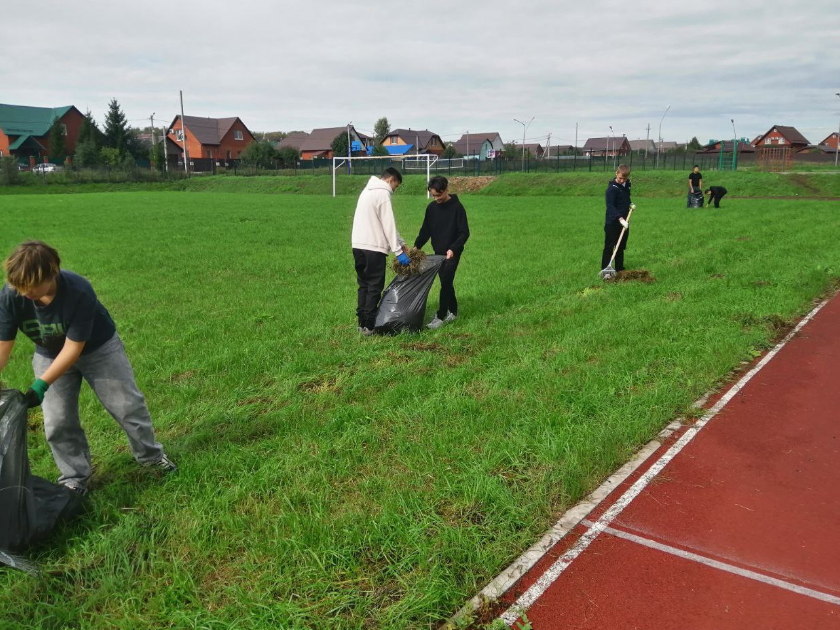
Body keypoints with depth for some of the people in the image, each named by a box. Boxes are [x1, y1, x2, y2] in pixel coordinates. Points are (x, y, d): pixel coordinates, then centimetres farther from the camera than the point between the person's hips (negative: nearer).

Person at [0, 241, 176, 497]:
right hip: (50, 355, 3)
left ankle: (151, 455, 28)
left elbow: (73, 347, -32)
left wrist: (42, 384, -37)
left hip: (97, 348, -3)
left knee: (128, 405, 6)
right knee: (57, 422, 2)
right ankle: (75, 480, 21)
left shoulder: (79, 291, -39)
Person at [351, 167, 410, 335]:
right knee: (375, 287, -2)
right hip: (373, 248, -9)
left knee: (364, 285, 13)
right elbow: (389, 225, -14)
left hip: (359, 246, 9)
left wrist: (401, 243, 19)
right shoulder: (382, 193, -10)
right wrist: (398, 251, -12)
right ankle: (370, 326, -1)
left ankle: (362, 323, 16)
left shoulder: (368, 190, 20)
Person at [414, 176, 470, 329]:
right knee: (446, 282, 12)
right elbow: (425, 230, 9)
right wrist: (416, 246, -3)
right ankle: (452, 312, 24)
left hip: (452, 253, -5)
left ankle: (441, 316, -5)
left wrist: (453, 249, -26)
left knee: (446, 282, -10)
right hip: (438, 252, 6)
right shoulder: (431, 207, 3)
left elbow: (464, 232, -14)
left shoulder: (457, 207, -13)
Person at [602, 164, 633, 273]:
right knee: (609, 247, -5)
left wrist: (630, 204, 5)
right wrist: (620, 218, -36)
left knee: (621, 247, 15)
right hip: (612, 222, -7)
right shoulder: (612, 188, -17)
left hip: (624, 221, 8)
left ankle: (620, 269, 24)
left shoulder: (627, 185, 7)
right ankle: (605, 270, -2)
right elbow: (610, 206, -27)